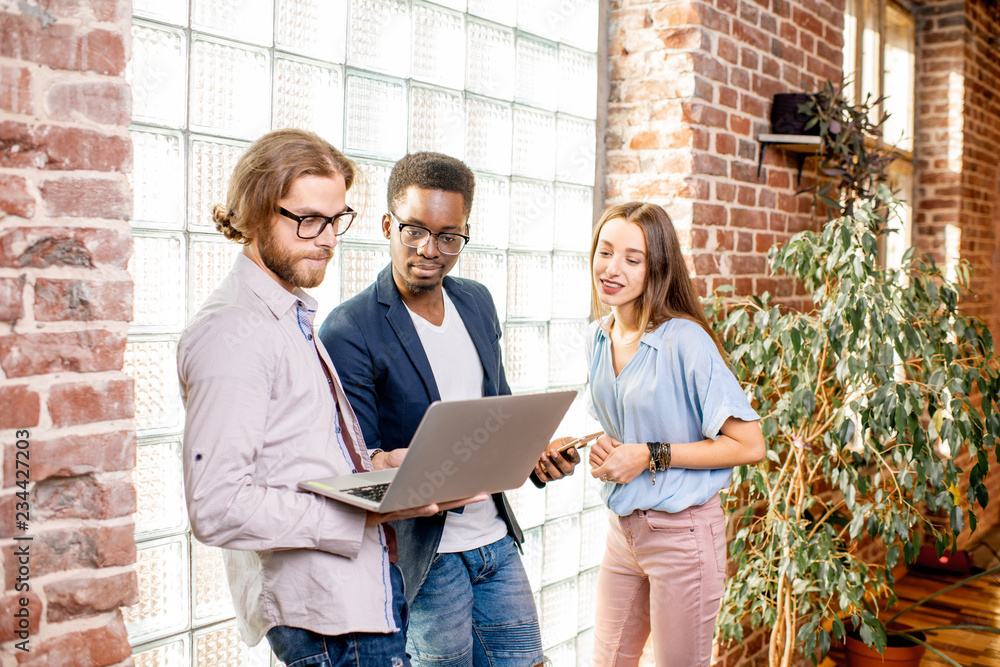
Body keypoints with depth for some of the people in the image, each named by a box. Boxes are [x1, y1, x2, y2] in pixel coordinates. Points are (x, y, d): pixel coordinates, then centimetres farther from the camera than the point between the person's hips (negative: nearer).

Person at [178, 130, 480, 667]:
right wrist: (368, 510, -22)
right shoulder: (231, 333, -17)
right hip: (322, 609, -9)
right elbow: (217, 508, -23)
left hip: (373, 581, 9)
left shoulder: (295, 320, 14)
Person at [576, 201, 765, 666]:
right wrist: (603, 449, -2)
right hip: (622, 528, 7)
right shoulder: (600, 337, 4)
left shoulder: (685, 341, -19)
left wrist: (651, 456, -20)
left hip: (682, 534, -7)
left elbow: (748, 445, -18)